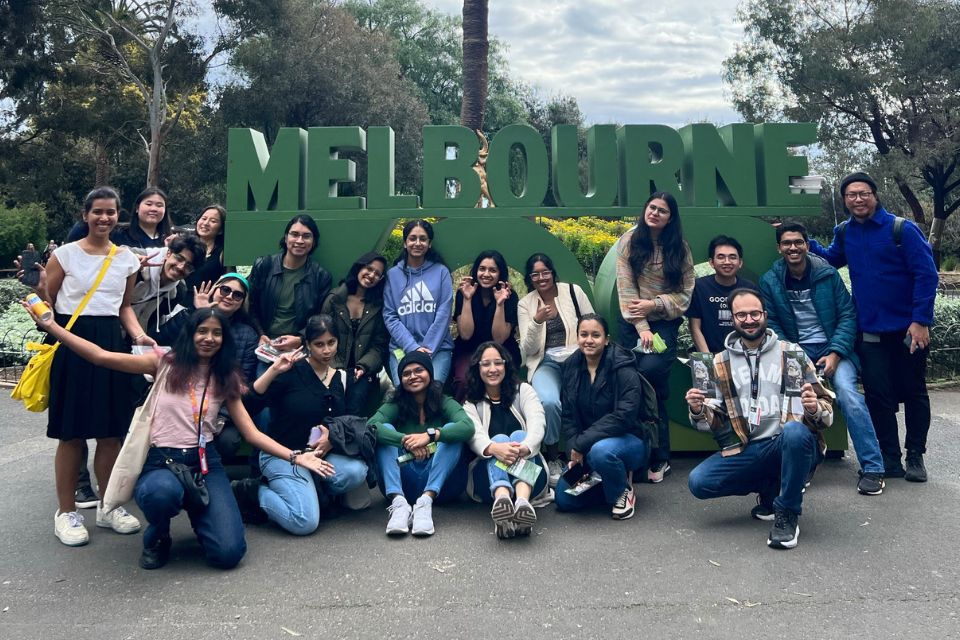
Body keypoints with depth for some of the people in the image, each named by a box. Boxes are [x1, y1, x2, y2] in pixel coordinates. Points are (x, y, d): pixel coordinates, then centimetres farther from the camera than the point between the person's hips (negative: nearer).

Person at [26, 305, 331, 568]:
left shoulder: (225, 379, 10)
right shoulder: (165, 364, 3)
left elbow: (251, 433, 6)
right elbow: (101, 357, -5)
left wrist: (294, 456, -5)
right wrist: (52, 326, -15)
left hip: (205, 463, 2)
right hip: (160, 461, -1)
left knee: (228, 552, -18)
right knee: (163, 492, -41)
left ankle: (195, 510, 18)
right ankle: (157, 537, -3)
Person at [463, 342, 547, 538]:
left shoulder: (523, 390, 10)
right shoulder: (471, 403, 8)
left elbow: (537, 422, -11)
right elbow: (474, 434, -13)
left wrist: (524, 448, -35)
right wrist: (494, 448, -39)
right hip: (487, 477, 0)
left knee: (519, 435, -25)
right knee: (499, 438, -26)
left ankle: (522, 500, -54)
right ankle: (501, 499, -59)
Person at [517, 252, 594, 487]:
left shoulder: (573, 291, 5)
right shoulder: (525, 304, 6)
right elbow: (528, 350, -1)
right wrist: (537, 322, -18)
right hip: (545, 362, 0)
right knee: (549, 401, -33)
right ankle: (553, 459, -10)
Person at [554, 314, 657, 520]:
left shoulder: (623, 367, -19)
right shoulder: (572, 366, -1)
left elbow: (624, 416, -28)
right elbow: (568, 416, -1)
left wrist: (581, 444, -28)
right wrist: (574, 452, -16)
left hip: (630, 439, -6)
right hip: (586, 449, 6)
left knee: (601, 451, -39)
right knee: (564, 499, -6)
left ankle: (623, 491, -6)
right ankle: (612, 482, 18)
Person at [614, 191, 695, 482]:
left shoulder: (679, 248, 4)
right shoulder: (629, 241, 1)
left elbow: (685, 294, 2)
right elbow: (625, 288, -6)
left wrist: (654, 304, -13)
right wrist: (641, 327, -13)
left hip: (665, 322, -1)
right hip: (632, 321, 1)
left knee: (650, 371, -23)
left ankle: (657, 457, -11)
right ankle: (659, 458, 5)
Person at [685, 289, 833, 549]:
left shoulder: (791, 352, 5)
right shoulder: (721, 363, 11)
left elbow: (826, 408, 2)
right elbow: (716, 422, 10)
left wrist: (815, 409, -22)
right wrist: (698, 412, -12)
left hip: (790, 443, -3)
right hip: (747, 450, 3)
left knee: (795, 431, -37)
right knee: (699, 481, -18)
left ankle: (787, 513, -13)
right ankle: (771, 488, 8)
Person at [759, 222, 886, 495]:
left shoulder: (827, 274, -2)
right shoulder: (770, 281, 1)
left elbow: (847, 315, -2)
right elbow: (772, 324, 1)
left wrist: (835, 354, -14)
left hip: (834, 347, -1)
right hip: (796, 350, 1)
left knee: (847, 392, -26)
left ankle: (872, 467, -16)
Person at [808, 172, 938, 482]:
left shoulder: (903, 229, -10)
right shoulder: (844, 232, 4)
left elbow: (926, 275, -13)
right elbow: (831, 259, 23)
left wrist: (921, 320, -19)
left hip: (908, 328, -3)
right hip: (870, 331, 4)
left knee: (913, 392, 9)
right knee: (878, 395, 5)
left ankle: (915, 456, 23)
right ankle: (891, 459, 16)